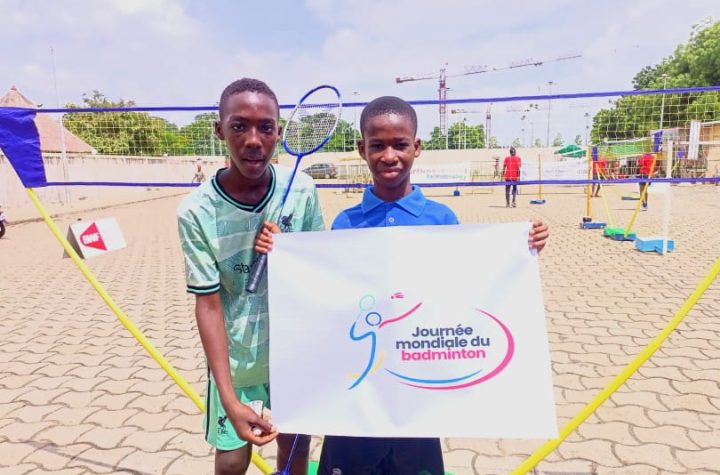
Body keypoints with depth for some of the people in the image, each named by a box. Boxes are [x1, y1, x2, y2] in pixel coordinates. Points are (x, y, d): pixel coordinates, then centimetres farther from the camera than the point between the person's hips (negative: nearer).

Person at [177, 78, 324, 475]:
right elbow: (208, 305, -17)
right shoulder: (196, 212, -19)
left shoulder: (302, 190, -13)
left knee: (295, 442, 17)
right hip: (235, 355, -2)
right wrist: (230, 399, -22)